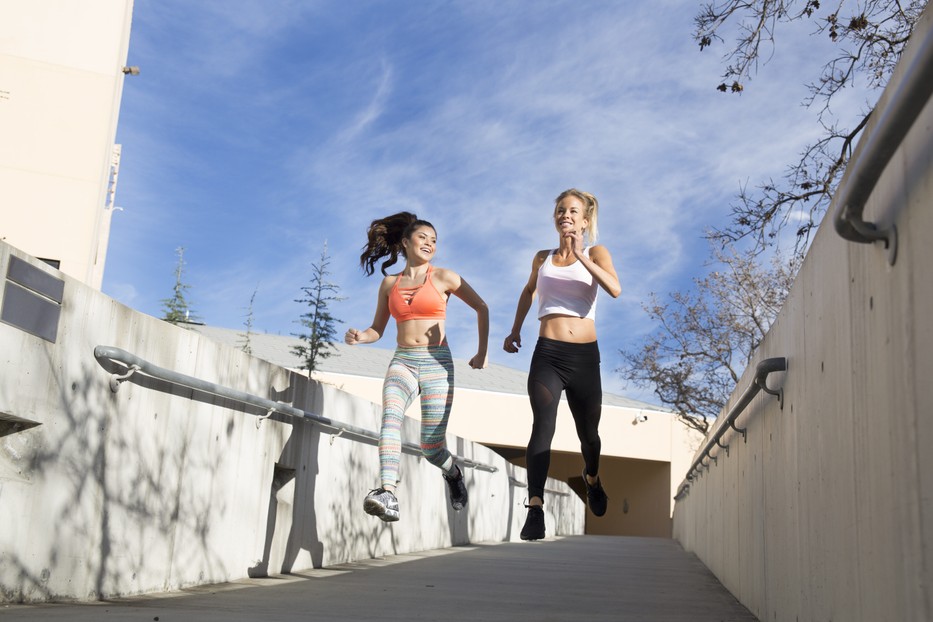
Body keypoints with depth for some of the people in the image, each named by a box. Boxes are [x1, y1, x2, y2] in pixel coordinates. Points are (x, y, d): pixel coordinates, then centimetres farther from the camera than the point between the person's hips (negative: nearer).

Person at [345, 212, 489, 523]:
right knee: (390, 416, -31)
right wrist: (359, 336, -7)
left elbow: (481, 308, 11)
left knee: (431, 447, -4)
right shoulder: (389, 283, 12)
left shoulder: (443, 277, 4)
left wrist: (482, 351, 8)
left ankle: (453, 473, 33)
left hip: (436, 363, -2)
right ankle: (388, 496, -44)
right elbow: (377, 329, 15)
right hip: (402, 362, 2)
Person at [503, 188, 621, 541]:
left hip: (585, 355, 0)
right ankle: (535, 507, -24)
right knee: (543, 425, -18)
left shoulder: (595, 253, 6)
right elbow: (529, 291, 35)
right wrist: (515, 330, 33)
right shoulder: (542, 259, 14)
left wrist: (580, 255, -20)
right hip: (547, 353, 0)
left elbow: (615, 289, -15)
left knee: (588, 432, 12)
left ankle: (591, 478, 45)